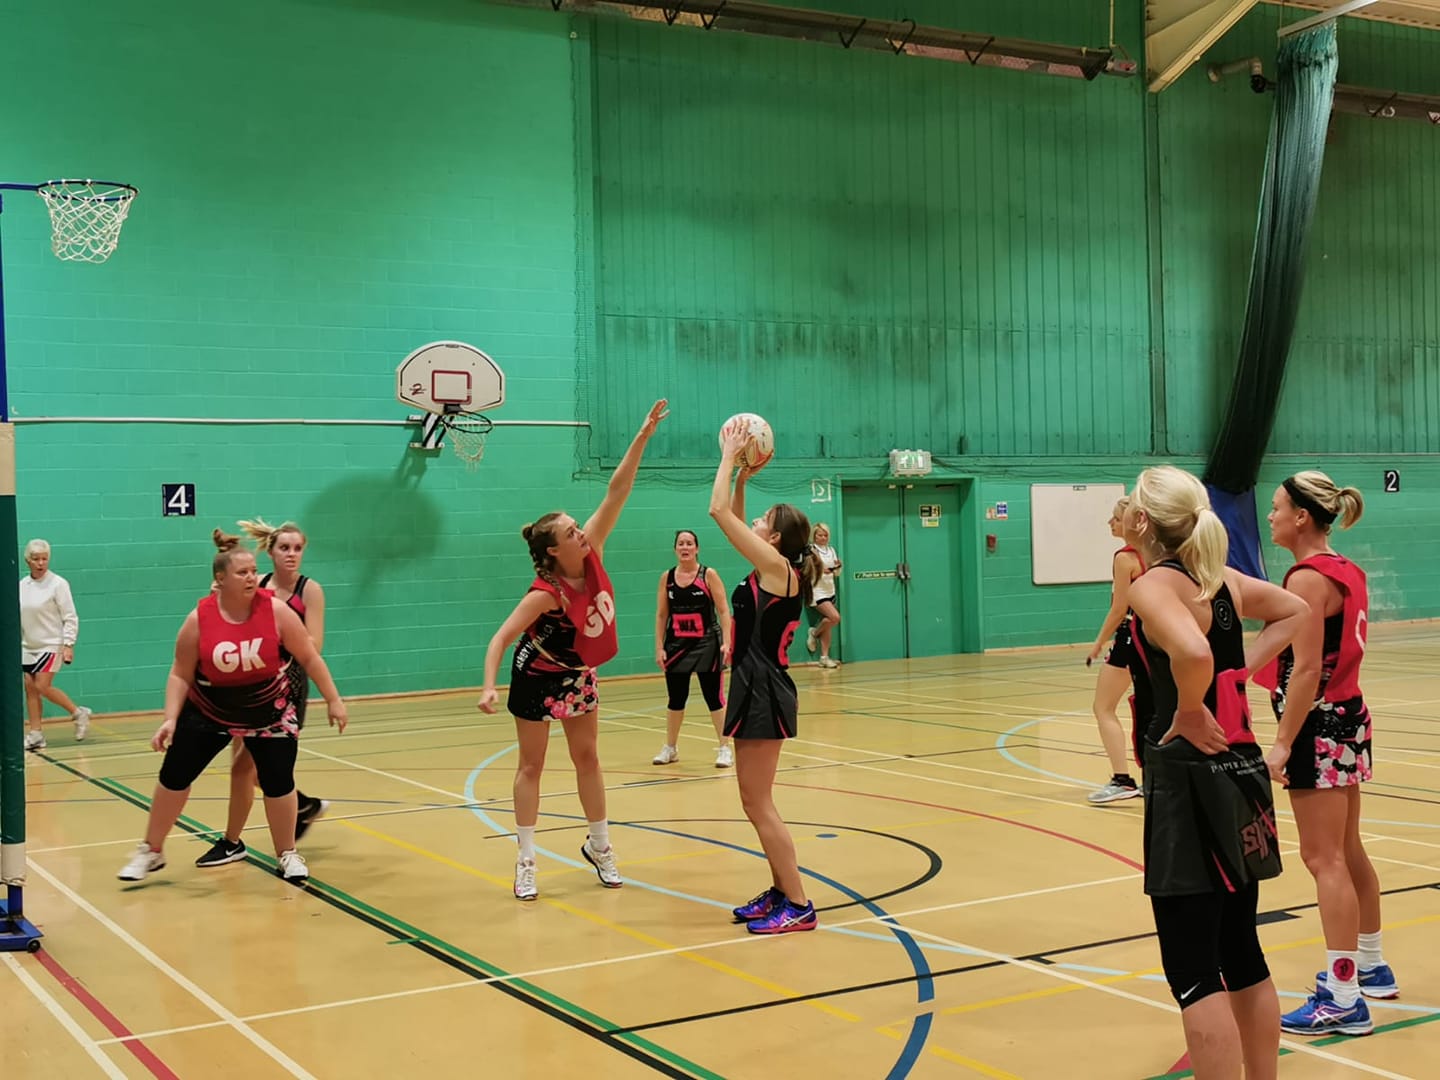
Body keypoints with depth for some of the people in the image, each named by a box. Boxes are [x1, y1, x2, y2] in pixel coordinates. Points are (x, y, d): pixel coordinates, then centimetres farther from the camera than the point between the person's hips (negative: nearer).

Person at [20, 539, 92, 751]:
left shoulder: (58, 584, -10)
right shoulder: (21, 586, 6)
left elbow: (70, 618, -9)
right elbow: (17, 618, 15)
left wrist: (68, 645, -16)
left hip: (52, 645, -6)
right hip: (28, 646, 6)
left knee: (42, 687, -12)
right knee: (30, 688, 1)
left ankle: (78, 713, 6)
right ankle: (35, 734, 7)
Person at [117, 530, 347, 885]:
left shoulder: (276, 611, -19)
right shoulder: (198, 619, -18)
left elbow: (309, 657, -9)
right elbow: (180, 675, -8)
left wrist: (333, 699, -8)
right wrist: (170, 719, -17)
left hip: (269, 713, 0)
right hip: (208, 712, 1)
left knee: (278, 781, -2)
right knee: (174, 776, 3)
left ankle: (287, 855, 19)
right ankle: (151, 852, 21)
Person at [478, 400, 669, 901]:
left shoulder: (592, 555, -16)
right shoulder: (547, 592, -30)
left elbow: (616, 492, -19)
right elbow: (502, 637, -31)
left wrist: (644, 435, -25)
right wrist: (489, 686, -45)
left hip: (578, 674, 6)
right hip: (539, 677, -6)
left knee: (587, 758, 14)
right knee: (531, 767, 3)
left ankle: (599, 845, 26)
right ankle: (526, 861, 10)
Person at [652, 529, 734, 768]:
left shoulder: (709, 575, -4)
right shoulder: (667, 578, 4)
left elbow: (723, 611, -6)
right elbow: (661, 615, 7)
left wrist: (726, 642, -15)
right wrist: (659, 647, 2)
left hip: (706, 643, -3)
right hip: (676, 644, 3)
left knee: (713, 696, -1)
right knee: (676, 698, 10)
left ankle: (724, 748, 8)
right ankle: (670, 748, 25)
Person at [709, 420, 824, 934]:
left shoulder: (778, 568, -14)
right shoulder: (772, 570, 11)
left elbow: (718, 511, -16)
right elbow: (731, 518, 25)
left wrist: (730, 456, -7)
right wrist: (742, 477, 17)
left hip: (764, 693, -10)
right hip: (756, 689, 10)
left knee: (759, 805, -5)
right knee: (757, 804, 15)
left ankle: (798, 906, -1)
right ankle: (780, 892, 23)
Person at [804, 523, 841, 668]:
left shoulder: (831, 550, 13)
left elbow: (836, 573, 17)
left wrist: (837, 566, -4)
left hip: (830, 591, 7)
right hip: (818, 592, -6)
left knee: (828, 626, 4)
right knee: (835, 617, -21)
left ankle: (824, 657, 8)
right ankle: (814, 633, 4)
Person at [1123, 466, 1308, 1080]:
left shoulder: (1153, 586, -15)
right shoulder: (1220, 579, 9)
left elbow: (1193, 654, -35)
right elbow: (1295, 612, 26)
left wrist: (1189, 713, -18)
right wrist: (1243, 668, 14)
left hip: (1190, 781, -9)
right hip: (1239, 772, 9)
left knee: (1192, 970, -2)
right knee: (1240, 954, 18)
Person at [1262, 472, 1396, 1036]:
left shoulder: (1307, 578, -18)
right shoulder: (1347, 572, 9)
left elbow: (1307, 670, -22)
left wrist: (1282, 744, -21)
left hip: (1320, 727, -10)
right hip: (1349, 716, 10)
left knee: (1325, 860, -6)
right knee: (1348, 853, 20)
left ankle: (1343, 1000, -3)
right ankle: (1370, 967, 33)